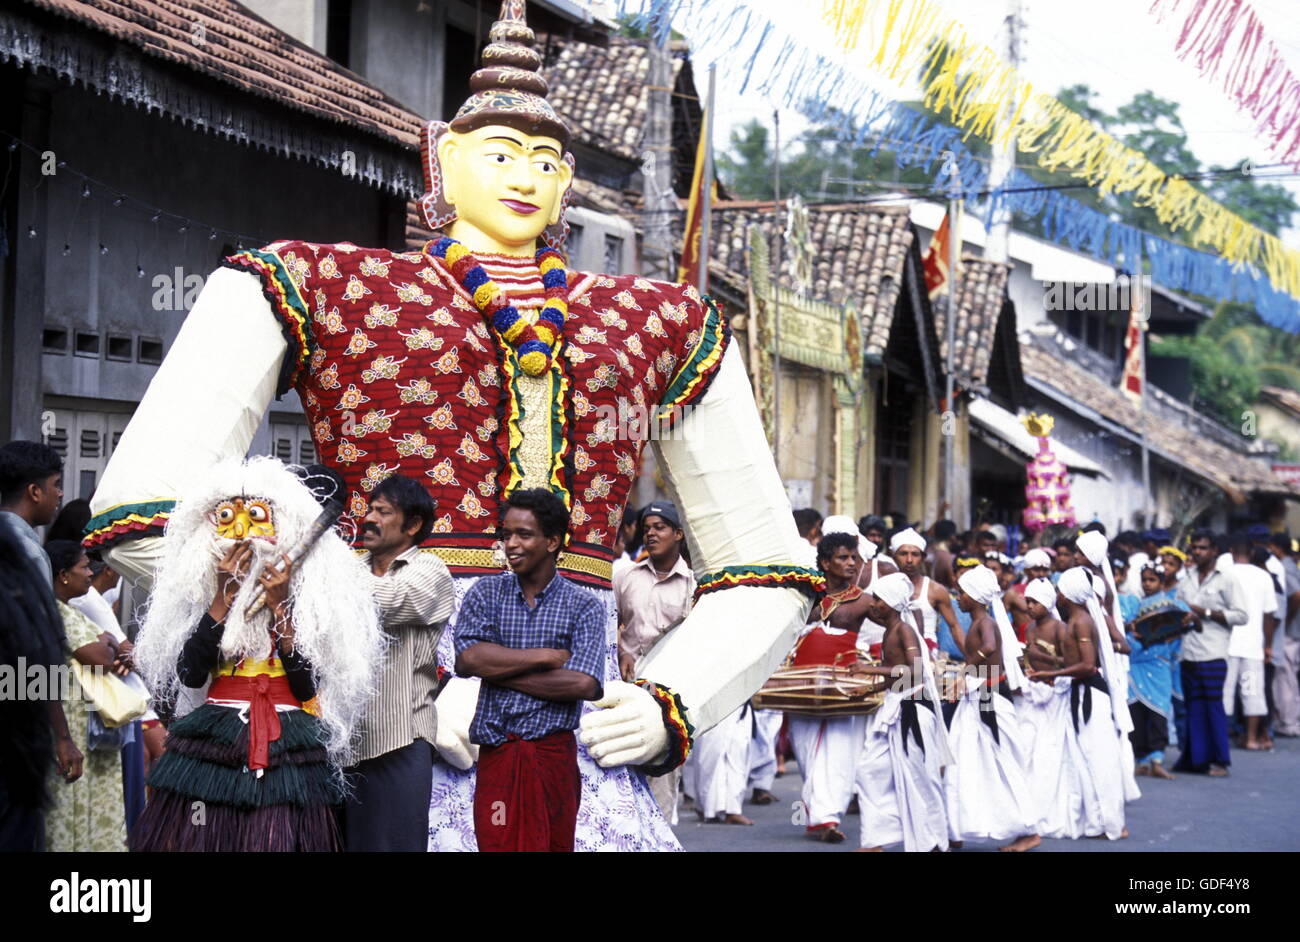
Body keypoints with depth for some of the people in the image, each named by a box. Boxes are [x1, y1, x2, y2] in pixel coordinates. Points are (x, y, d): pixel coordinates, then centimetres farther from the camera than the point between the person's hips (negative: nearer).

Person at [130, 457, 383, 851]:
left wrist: (281, 605, -12)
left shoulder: (305, 596, 1)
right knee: (197, 837, -2)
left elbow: (306, 689, -9)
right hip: (212, 746, 2)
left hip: (288, 753, -1)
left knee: (278, 838, -6)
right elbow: (189, 675, -9)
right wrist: (224, 595, -9)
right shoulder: (205, 597, 6)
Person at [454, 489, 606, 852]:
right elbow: (467, 659, -9)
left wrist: (499, 671, -9)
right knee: (494, 842, -1)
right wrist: (548, 656, -10)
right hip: (495, 753, 1)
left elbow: (584, 684, -13)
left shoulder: (583, 608, 2)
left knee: (551, 844, 4)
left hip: (552, 754, -1)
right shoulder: (487, 593, 7)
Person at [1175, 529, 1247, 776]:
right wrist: (1185, 618, 1)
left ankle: (1219, 760, -1)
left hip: (1213, 654, -5)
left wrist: (1206, 613, -10)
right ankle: (1196, 758, 11)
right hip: (1188, 653, 5)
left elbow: (1241, 615, -6)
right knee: (1194, 707, 6)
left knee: (1213, 705, -6)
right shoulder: (1186, 582, 18)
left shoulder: (1226, 580, 1)